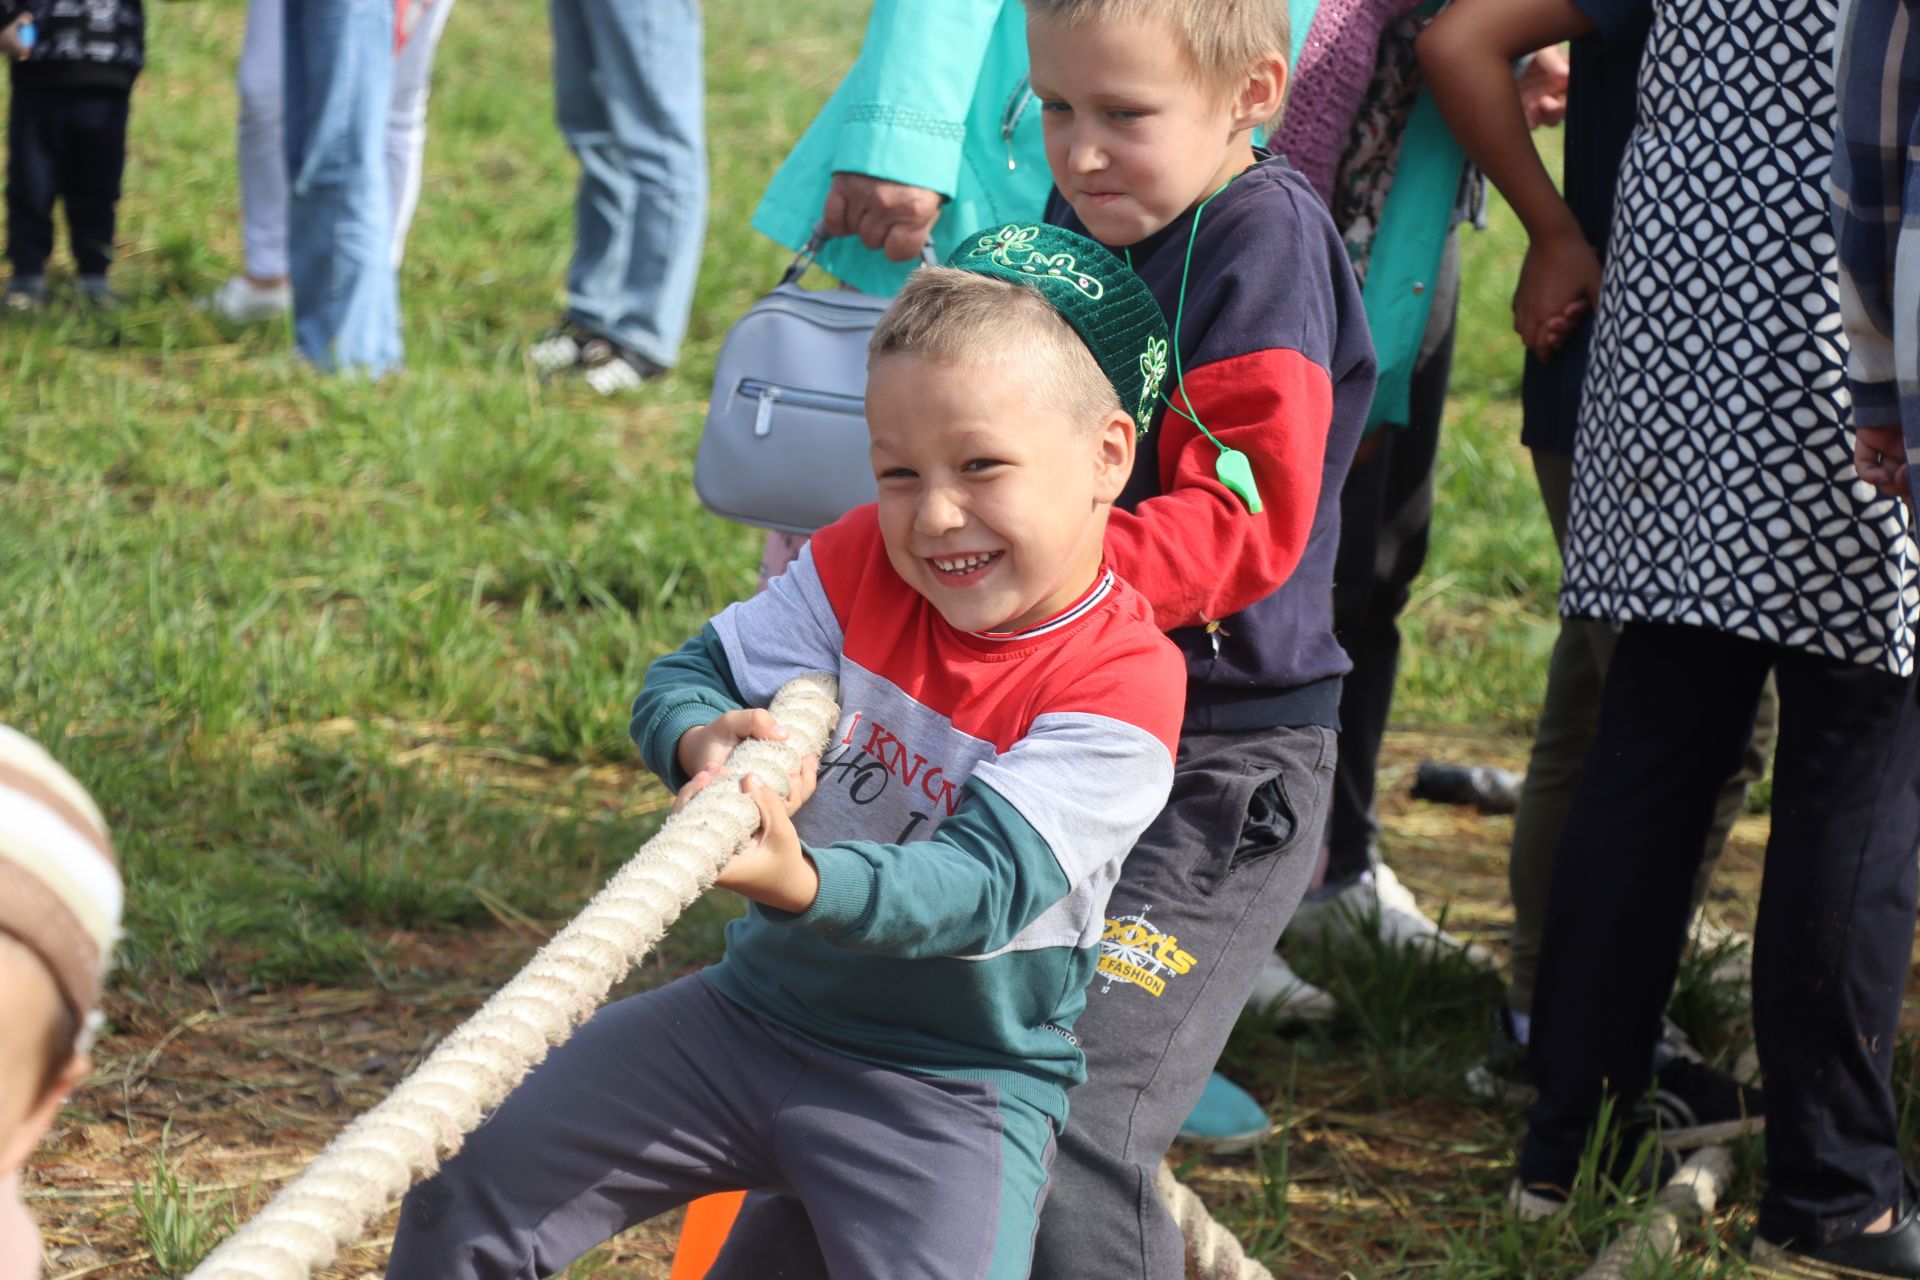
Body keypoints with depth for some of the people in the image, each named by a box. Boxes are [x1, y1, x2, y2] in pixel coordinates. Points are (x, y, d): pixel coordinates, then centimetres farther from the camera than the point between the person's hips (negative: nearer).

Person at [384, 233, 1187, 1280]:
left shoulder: (1124, 690, -18)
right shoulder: (859, 564, -2)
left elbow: (984, 884, -27)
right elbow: (680, 681, -4)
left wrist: (803, 883, -46)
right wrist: (708, 742, -30)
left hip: (955, 1088, -4)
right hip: (755, 1008, 4)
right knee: (477, 1175, -5)